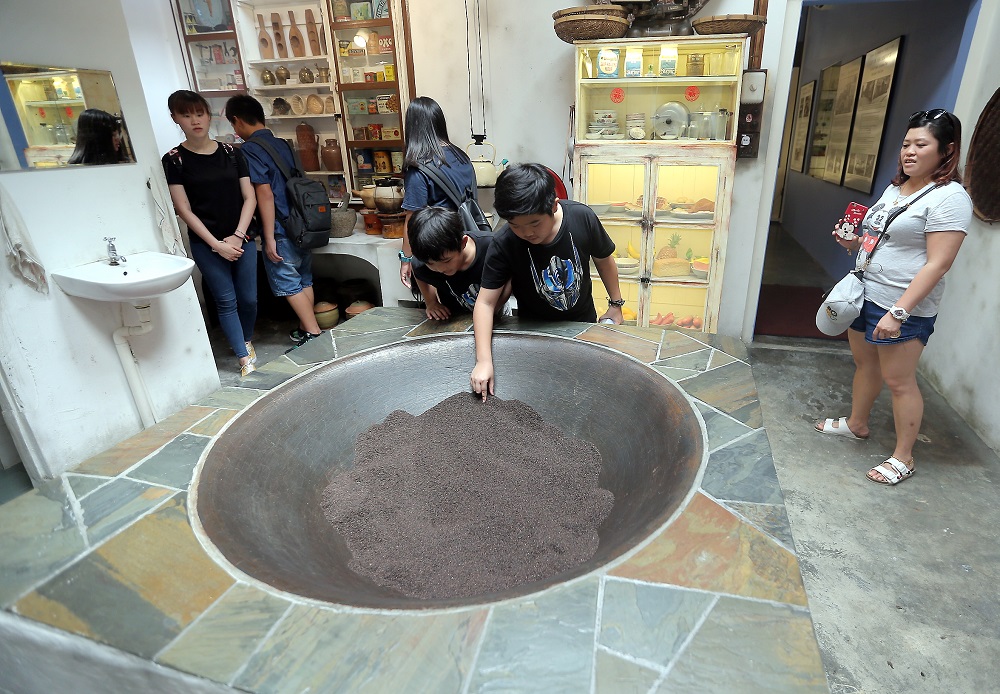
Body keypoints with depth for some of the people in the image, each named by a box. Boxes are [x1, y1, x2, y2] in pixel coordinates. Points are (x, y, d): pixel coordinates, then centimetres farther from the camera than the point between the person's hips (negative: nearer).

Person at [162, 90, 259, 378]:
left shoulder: (231, 153, 7)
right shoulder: (174, 160, -1)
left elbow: (249, 198, 3)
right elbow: (184, 210, -4)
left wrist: (238, 236, -8)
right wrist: (216, 244, -11)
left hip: (241, 239, 3)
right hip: (206, 243, -2)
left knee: (248, 298, 6)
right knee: (226, 300, -2)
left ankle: (247, 342, 31)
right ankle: (245, 358, 6)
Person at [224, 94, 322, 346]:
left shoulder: (249, 150, -12)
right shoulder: (282, 144, 9)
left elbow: (265, 195, -18)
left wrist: (269, 238, -16)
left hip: (282, 230, -7)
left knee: (287, 284, 4)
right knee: (304, 280, 15)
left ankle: (313, 332, 6)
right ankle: (306, 327, 26)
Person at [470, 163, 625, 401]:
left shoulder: (582, 218, -24)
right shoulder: (503, 245, -28)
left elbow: (603, 259, -5)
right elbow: (485, 303, -24)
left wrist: (616, 304, 4)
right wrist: (484, 361, -32)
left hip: (583, 321, 2)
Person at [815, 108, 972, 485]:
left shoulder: (948, 198, -15)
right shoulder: (896, 188, 11)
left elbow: (937, 264, -21)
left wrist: (898, 312, -26)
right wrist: (853, 243, 2)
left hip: (903, 308, -8)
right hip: (864, 295, 8)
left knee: (898, 380, 1)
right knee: (864, 363, 20)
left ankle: (903, 457, 17)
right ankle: (856, 424, 40)